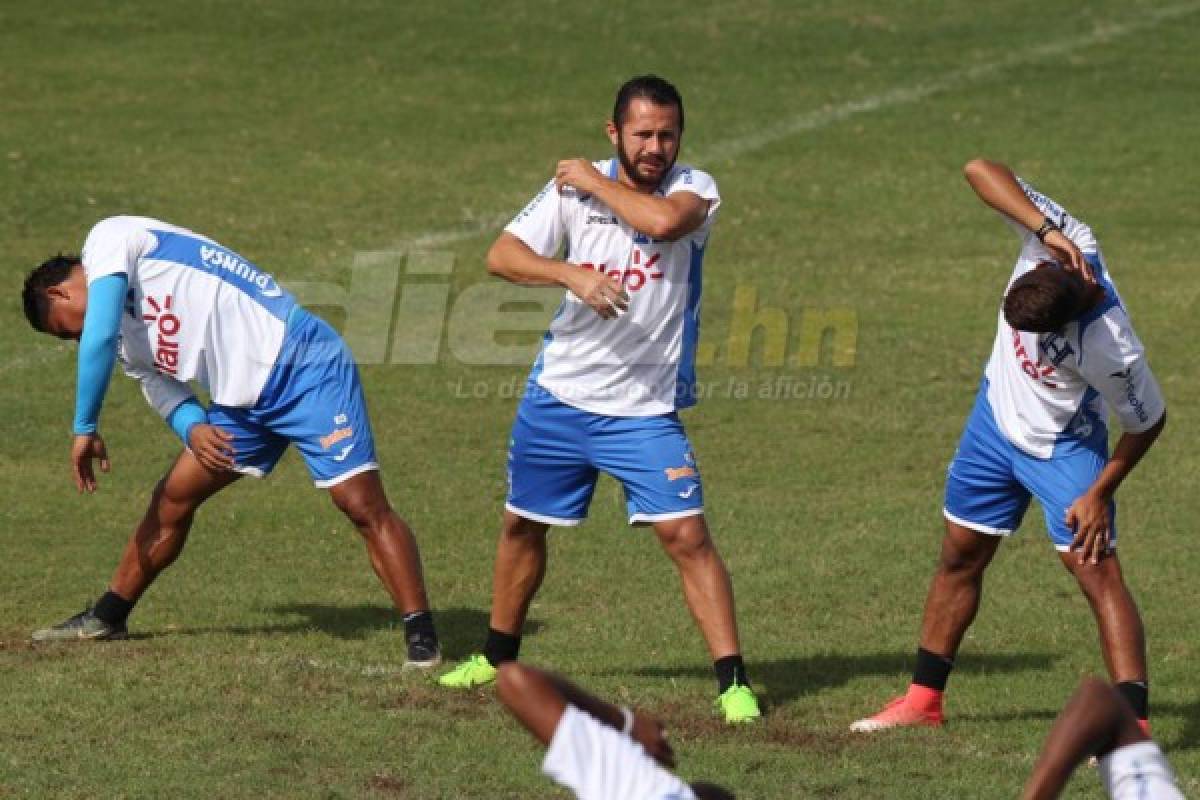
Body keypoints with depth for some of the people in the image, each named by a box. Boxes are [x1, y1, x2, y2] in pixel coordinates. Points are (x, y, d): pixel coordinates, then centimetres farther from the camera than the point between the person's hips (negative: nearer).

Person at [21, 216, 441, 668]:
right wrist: (193, 429, -8)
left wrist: (85, 428, -10)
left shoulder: (107, 240, -7)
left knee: (362, 505, -16)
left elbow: (98, 339, -18)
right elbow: (162, 390, 16)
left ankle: (421, 639, -16)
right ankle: (108, 617, 27)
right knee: (172, 499, 14)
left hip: (299, 362, -10)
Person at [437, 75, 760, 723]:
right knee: (523, 524, 18)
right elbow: (502, 255, -11)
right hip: (558, 395, 3)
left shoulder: (693, 189, -9)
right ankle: (498, 656, 39)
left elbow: (664, 220, -33)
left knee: (686, 535, -15)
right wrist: (572, 274, -28)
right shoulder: (574, 187, -4)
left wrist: (597, 183, -17)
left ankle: (734, 682, -12)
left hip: (645, 409, -3)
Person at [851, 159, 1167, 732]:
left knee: (1098, 572, -15)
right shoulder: (1064, 243, -27)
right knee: (959, 556, 15)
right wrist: (1047, 229, -41)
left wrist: (1099, 494, -14)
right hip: (997, 416, 6)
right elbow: (981, 170, -28)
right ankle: (923, 700, 28)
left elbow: (1148, 421, -20)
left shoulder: (1111, 351, -37)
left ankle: (1134, 722, -19)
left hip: (1064, 449, -6)